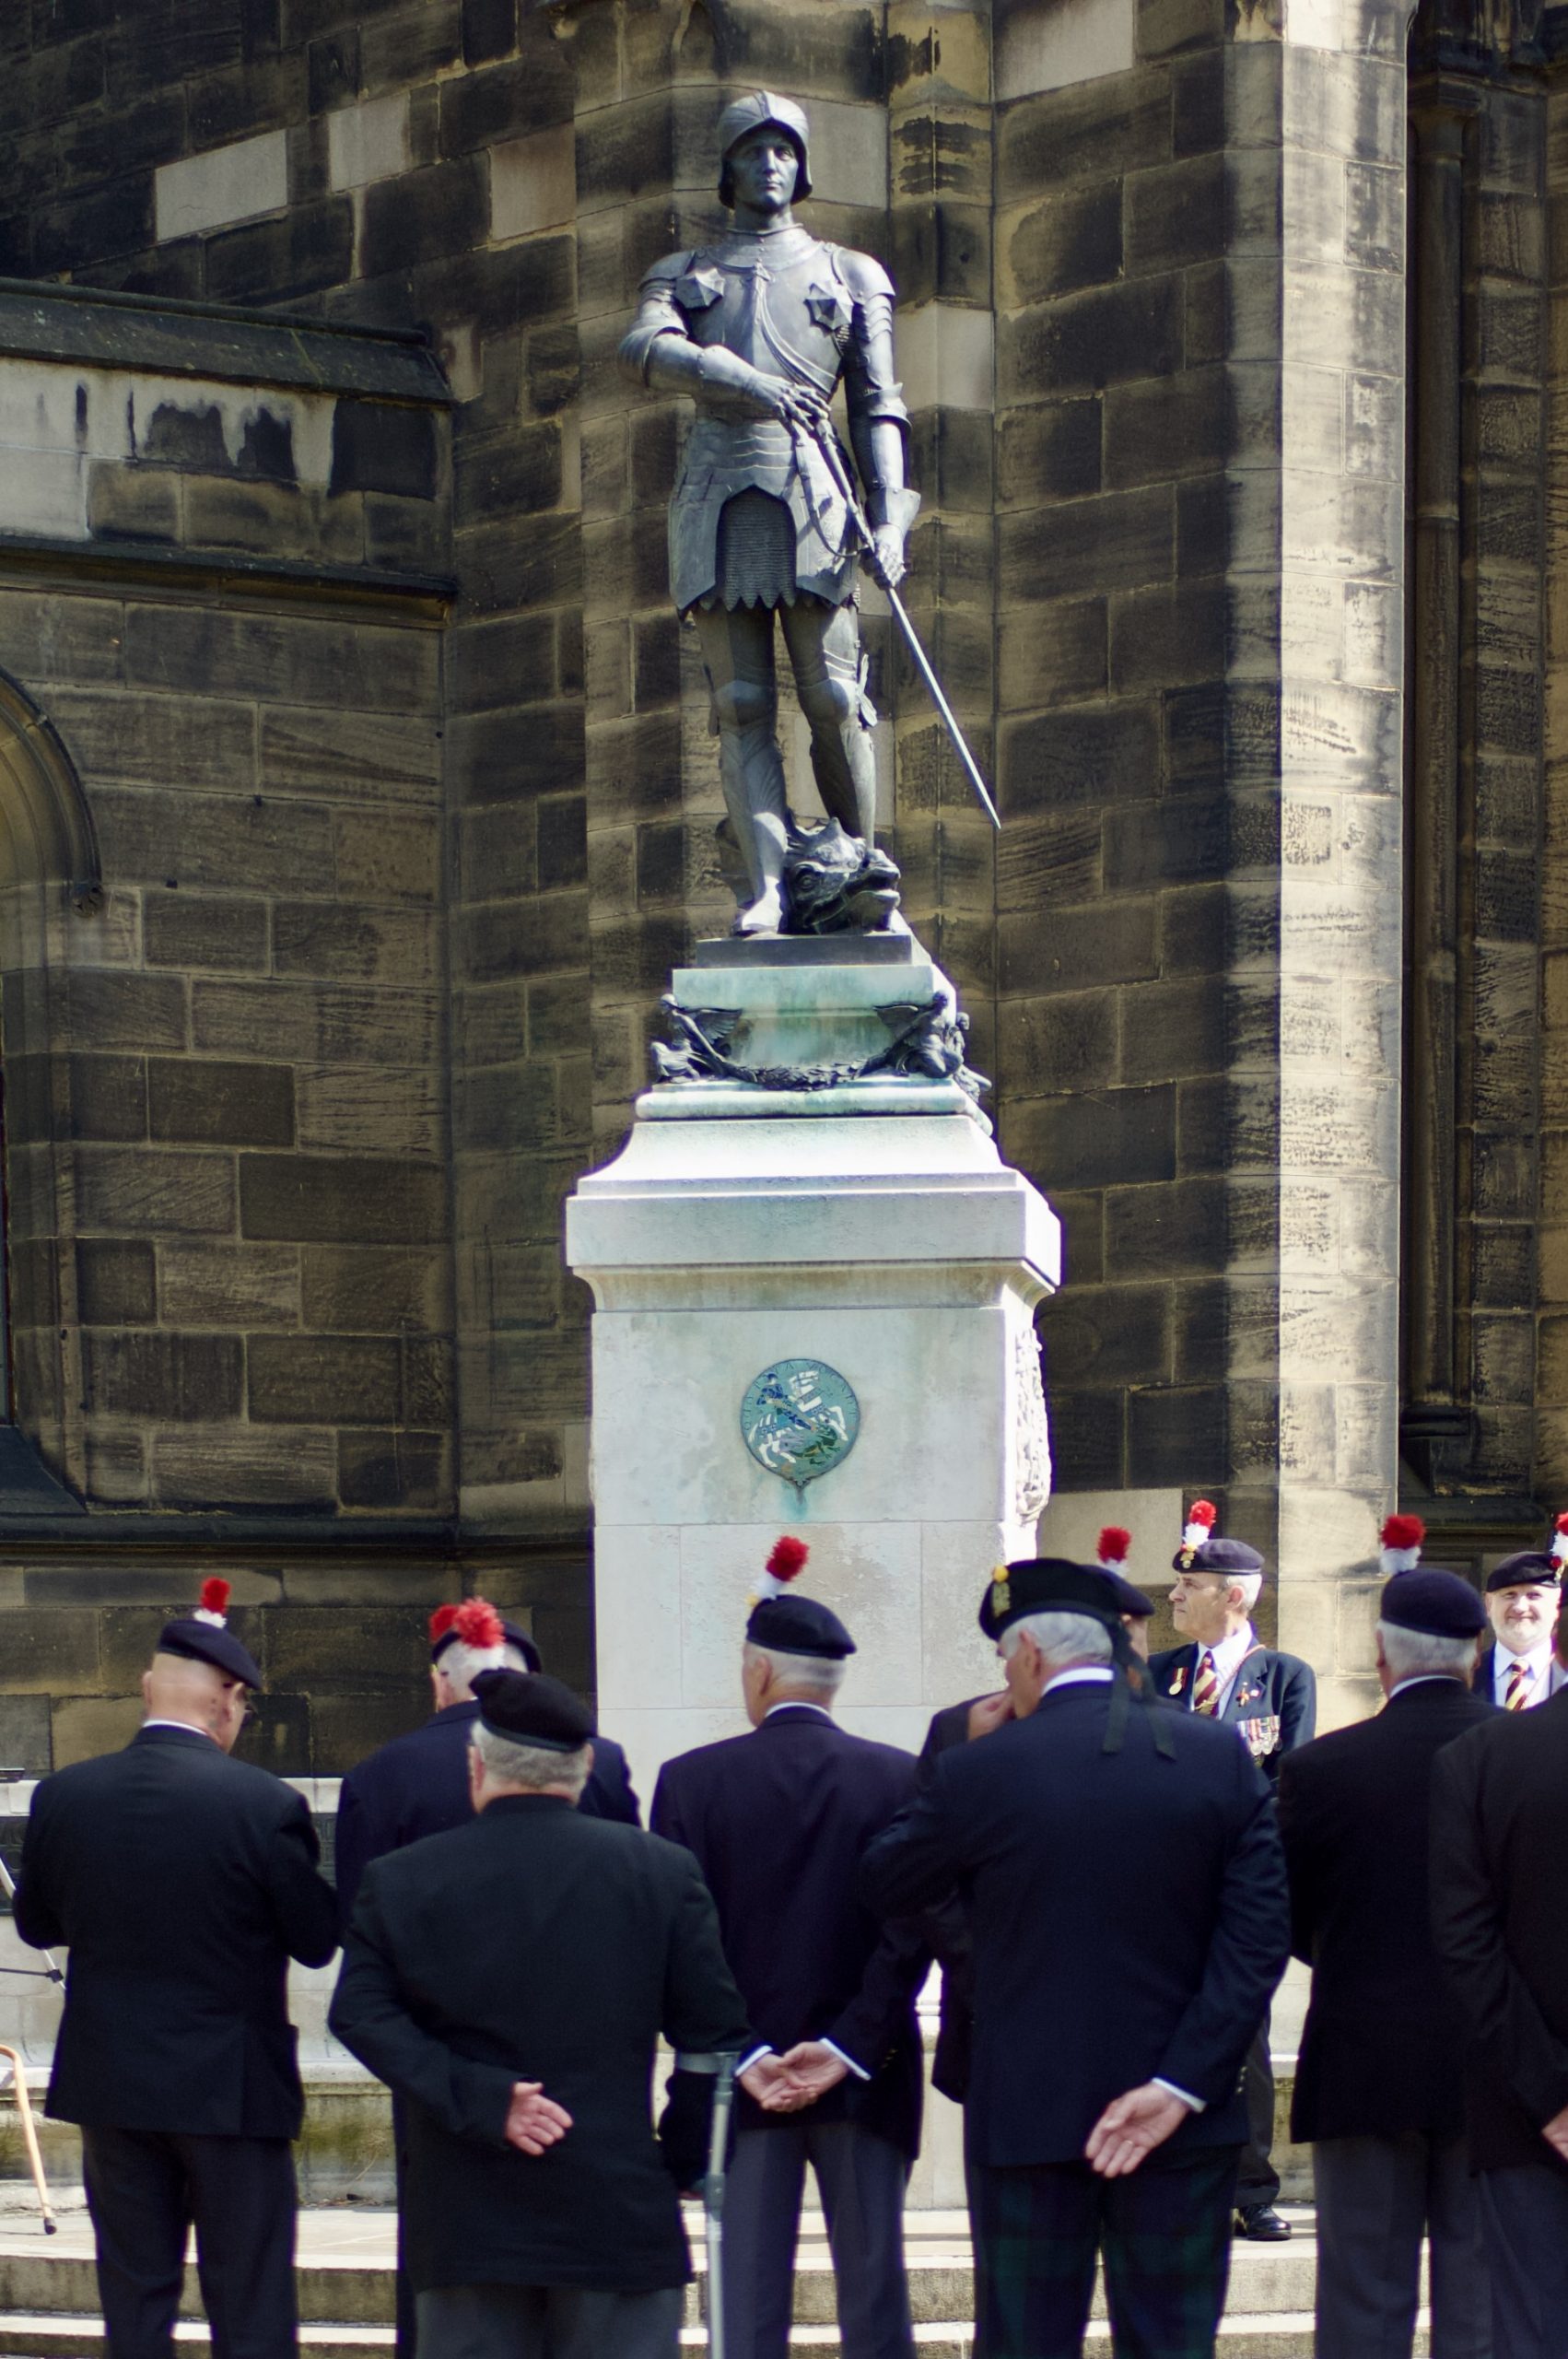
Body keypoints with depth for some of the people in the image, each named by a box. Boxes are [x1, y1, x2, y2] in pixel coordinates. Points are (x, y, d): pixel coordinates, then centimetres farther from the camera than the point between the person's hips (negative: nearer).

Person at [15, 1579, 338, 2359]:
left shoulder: (63, 1796, -5)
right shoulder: (264, 1804, -16)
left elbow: (36, 1925, 8)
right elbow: (318, 1942, -8)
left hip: (109, 2084, 3)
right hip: (230, 2087, -3)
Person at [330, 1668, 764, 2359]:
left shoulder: (397, 1880, 1)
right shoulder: (661, 1869, -1)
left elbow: (361, 2016, -9)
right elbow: (711, 2026, 1)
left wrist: (481, 2101, -12)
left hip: (466, 2217, 1)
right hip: (616, 2215, -1)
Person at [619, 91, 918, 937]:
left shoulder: (852, 276, 21)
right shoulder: (684, 274, 22)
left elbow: (878, 407, 13)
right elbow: (641, 350, -1)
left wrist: (888, 517, -3)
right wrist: (746, 382, -18)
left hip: (811, 494, -1)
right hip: (716, 499, 1)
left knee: (833, 696, -9)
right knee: (741, 706, -9)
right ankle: (767, 889, -17)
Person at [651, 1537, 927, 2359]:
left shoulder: (692, 1781, -3)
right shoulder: (901, 1778, -2)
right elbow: (912, 1930, -8)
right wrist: (851, 2047, -9)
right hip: (867, 2081, 1)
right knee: (874, 2293, 6)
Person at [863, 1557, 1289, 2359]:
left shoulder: (981, 1769, -9)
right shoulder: (1221, 1758, -2)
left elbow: (884, 1886, 7)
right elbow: (1261, 1936, -7)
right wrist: (1180, 2086, -9)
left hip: (1027, 2116, -2)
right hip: (1183, 2122, 2)